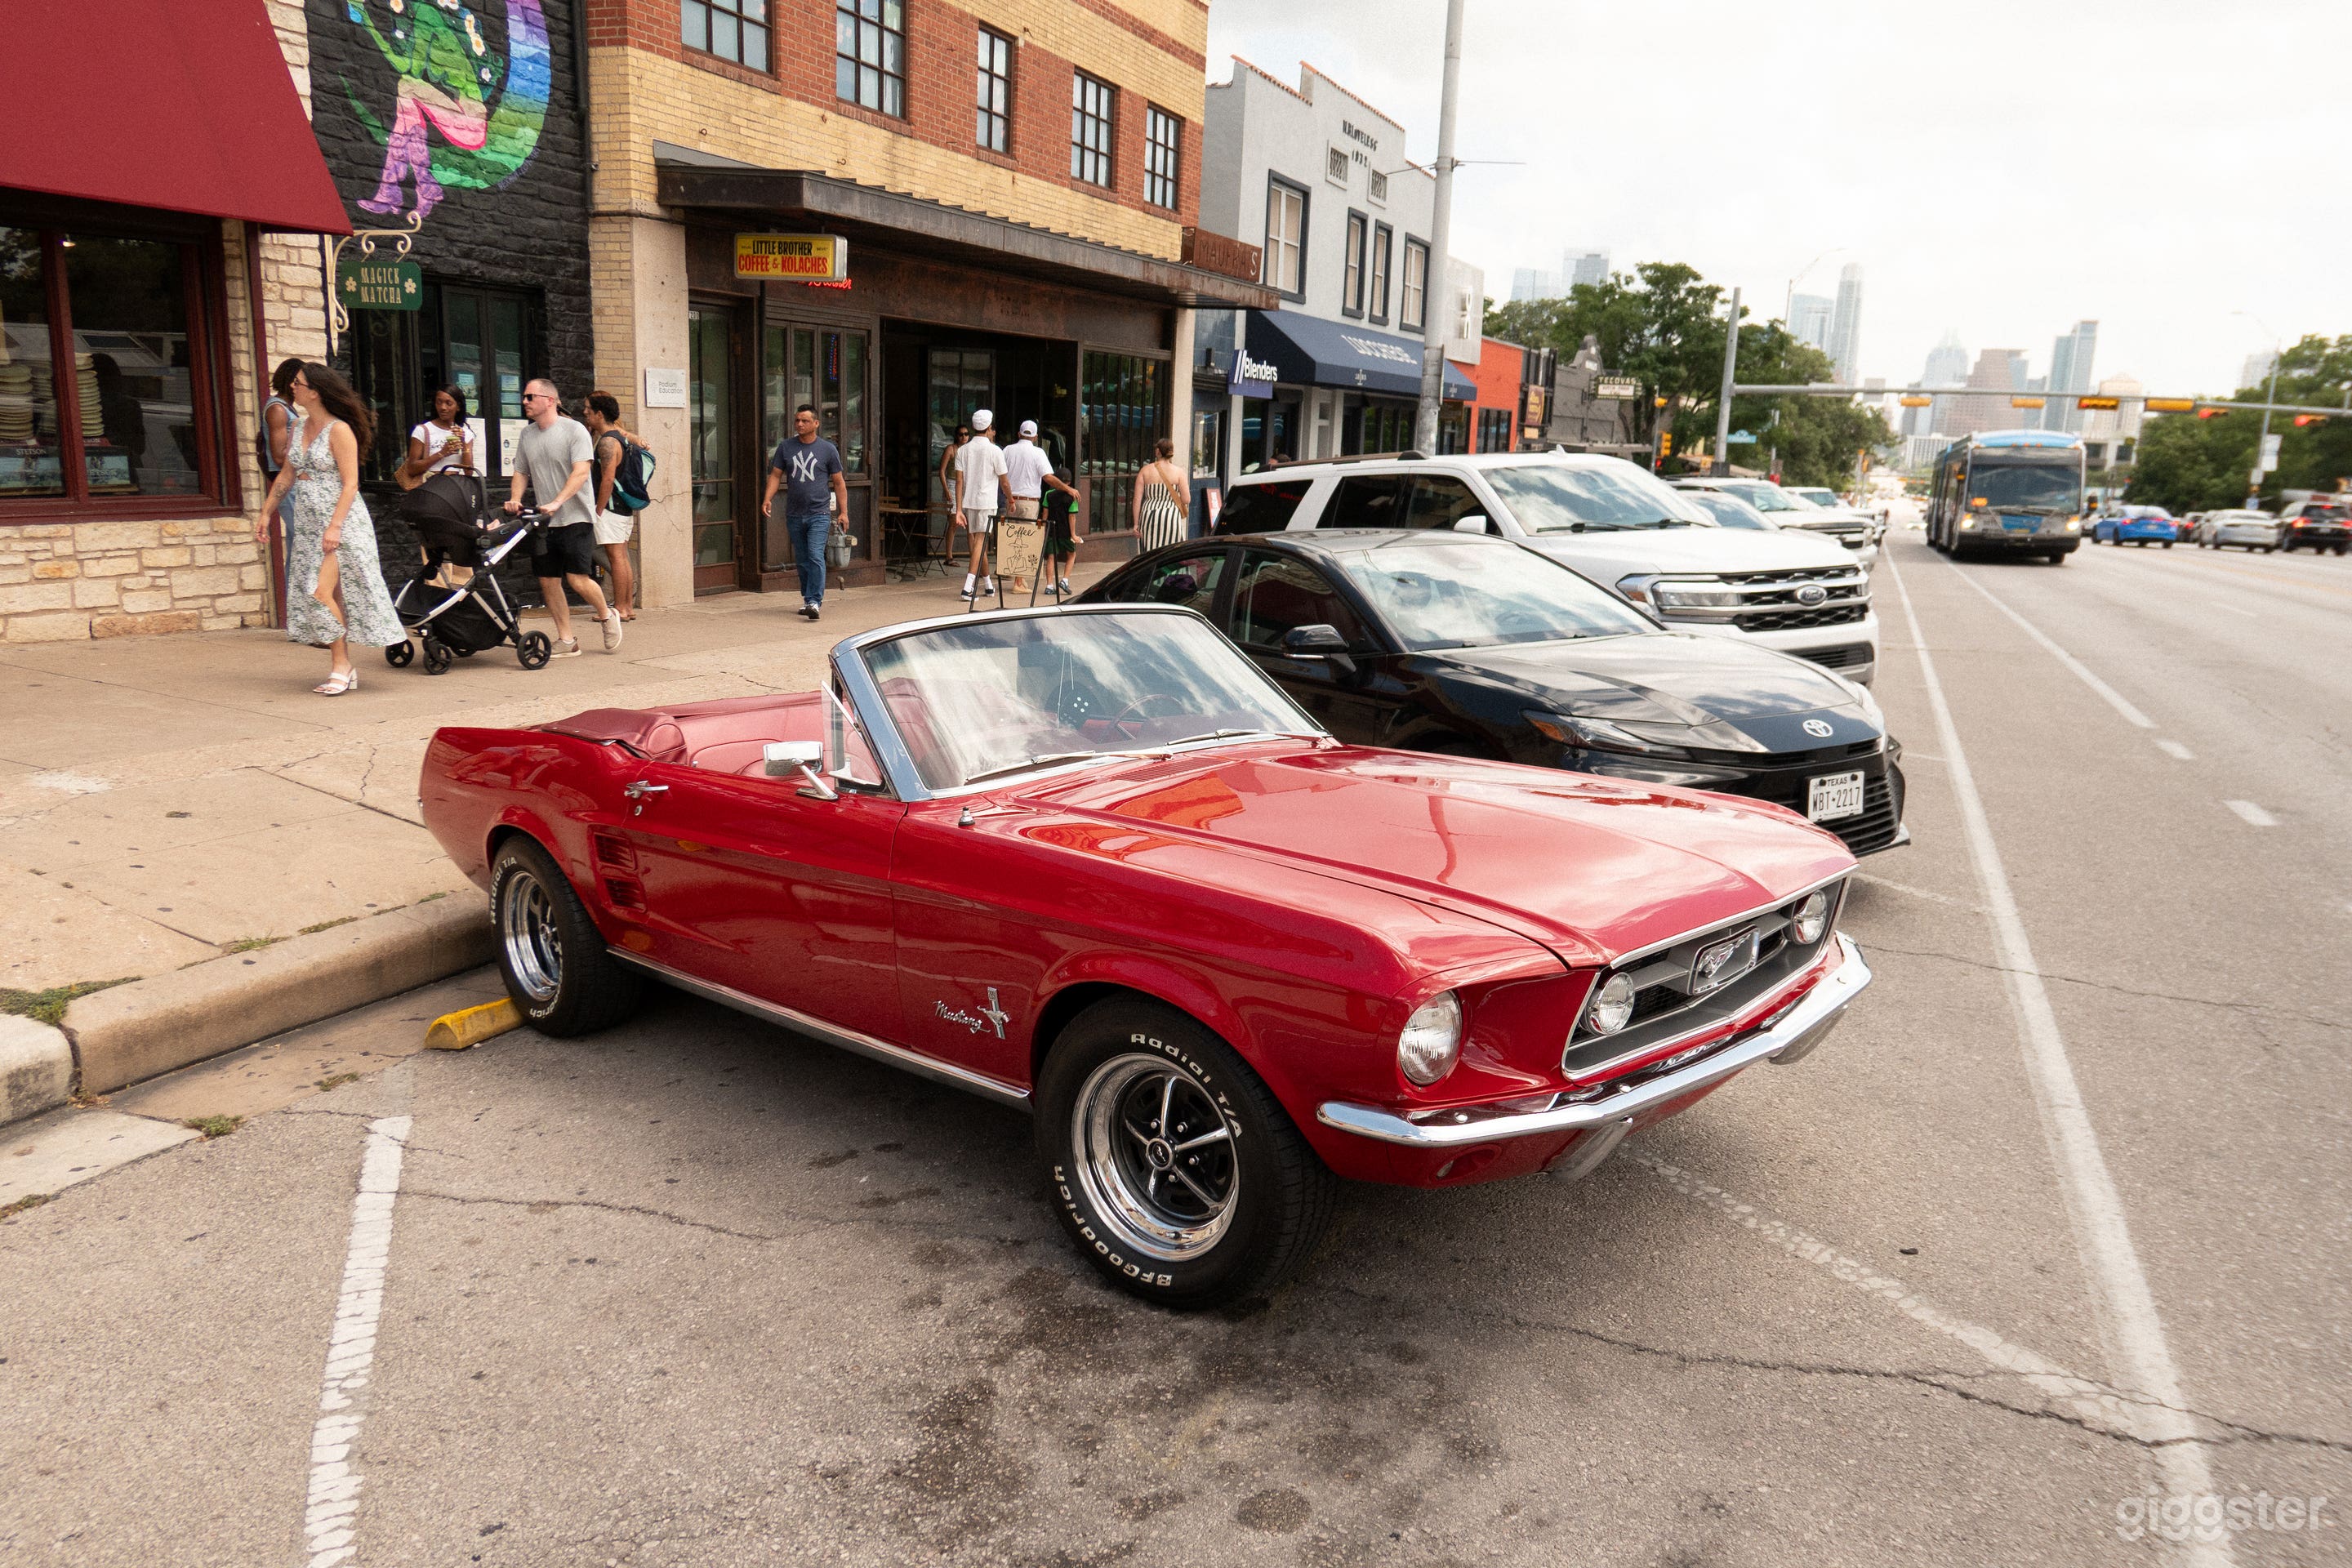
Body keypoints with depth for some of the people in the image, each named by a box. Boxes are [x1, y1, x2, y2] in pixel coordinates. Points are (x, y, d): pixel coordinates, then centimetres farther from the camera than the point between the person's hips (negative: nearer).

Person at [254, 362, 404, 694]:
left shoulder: (339, 430, -11)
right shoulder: (297, 431, 12)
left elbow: (350, 483, -15)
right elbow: (286, 476, 21)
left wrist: (334, 526, -22)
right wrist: (266, 513, 19)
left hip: (341, 523, -8)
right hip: (307, 524, 8)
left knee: (322, 591, -15)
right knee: (318, 595, 6)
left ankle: (341, 665, -4)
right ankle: (343, 670, 11)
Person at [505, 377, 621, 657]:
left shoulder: (574, 430, -8)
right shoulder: (527, 435, 12)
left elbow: (580, 472, -18)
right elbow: (521, 472, 19)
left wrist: (557, 502, -28)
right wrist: (515, 498, -1)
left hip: (575, 518, -6)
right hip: (543, 521, 6)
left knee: (578, 579, -12)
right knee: (548, 581, 3)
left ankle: (607, 616, 17)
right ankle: (566, 641, 11)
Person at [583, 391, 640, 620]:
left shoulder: (607, 442, -15)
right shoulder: (620, 436, 12)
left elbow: (608, 479, -20)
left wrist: (598, 511, -17)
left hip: (611, 508, -10)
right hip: (625, 510, 10)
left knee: (615, 557, -7)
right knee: (622, 557, 12)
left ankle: (620, 609, -6)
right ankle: (629, 606, 15)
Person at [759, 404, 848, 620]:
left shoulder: (828, 449, 2)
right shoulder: (785, 447, 8)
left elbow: (839, 482, 6)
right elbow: (775, 475, 10)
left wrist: (844, 512, 0)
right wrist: (767, 499, -7)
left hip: (819, 514, -3)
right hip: (794, 515, 4)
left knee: (816, 557, -16)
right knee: (802, 561, 11)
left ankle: (815, 602, -18)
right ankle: (807, 599, 23)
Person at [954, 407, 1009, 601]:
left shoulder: (962, 450, 3)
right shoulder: (994, 451, -7)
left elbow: (959, 481, -1)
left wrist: (959, 509, -1)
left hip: (969, 502, 4)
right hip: (987, 502, -4)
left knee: (979, 542, 16)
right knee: (980, 543, -7)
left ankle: (988, 585, 29)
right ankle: (968, 587, -18)